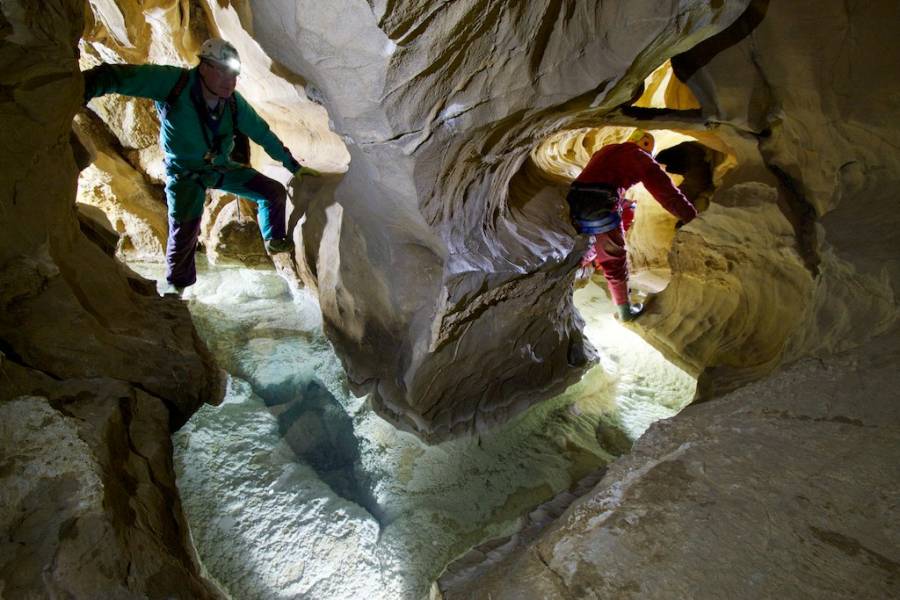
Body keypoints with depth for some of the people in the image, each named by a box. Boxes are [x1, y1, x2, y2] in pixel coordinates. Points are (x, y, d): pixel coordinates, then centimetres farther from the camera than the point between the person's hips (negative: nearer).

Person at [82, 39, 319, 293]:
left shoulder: (234, 103, -12)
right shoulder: (174, 82, -25)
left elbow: (263, 134, -1)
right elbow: (118, 76, -32)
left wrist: (294, 166, 5)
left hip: (223, 167, 5)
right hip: (186, 173, -5)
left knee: (274, 192, 2)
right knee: (185, 229, -20)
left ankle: (274, 242, 23)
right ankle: (176, 287, 3)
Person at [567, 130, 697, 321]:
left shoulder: (605, 151, 29)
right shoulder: (640, 157, 11)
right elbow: (666, 190, 7)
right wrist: (691, 217, 10)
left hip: (575, 204, 6)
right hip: (601, 209, -5)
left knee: (589, 248, 28)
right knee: (615, 260, 8)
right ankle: (625, 310, 18)